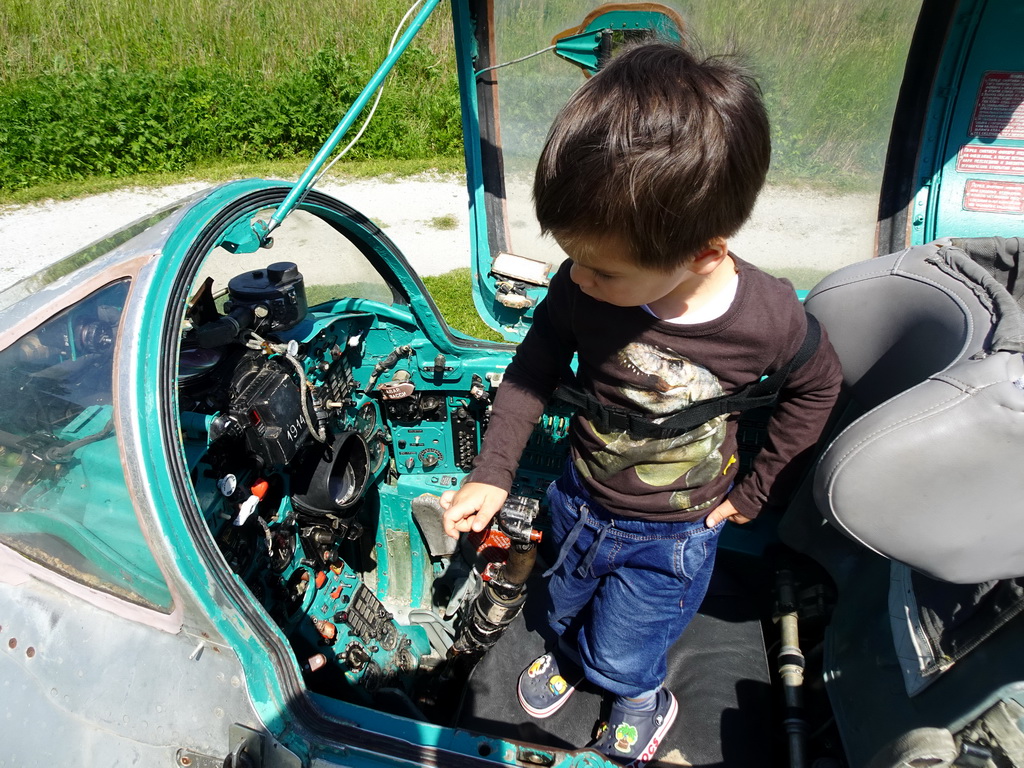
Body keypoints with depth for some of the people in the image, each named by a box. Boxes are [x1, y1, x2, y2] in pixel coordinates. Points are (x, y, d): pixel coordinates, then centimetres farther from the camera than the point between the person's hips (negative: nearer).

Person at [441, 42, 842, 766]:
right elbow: (535, 368, -10)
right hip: (580, 501, 3)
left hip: (673, 535, -2)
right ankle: (570, 652, 66)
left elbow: (817, 387, -6)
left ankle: (646, 699, 54)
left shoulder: (771, 319, -29)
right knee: (567, 606, 29)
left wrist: (754, 492, -4)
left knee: (619, 658, 17)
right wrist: (491, 473, -14)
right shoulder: (583, 287, -28)